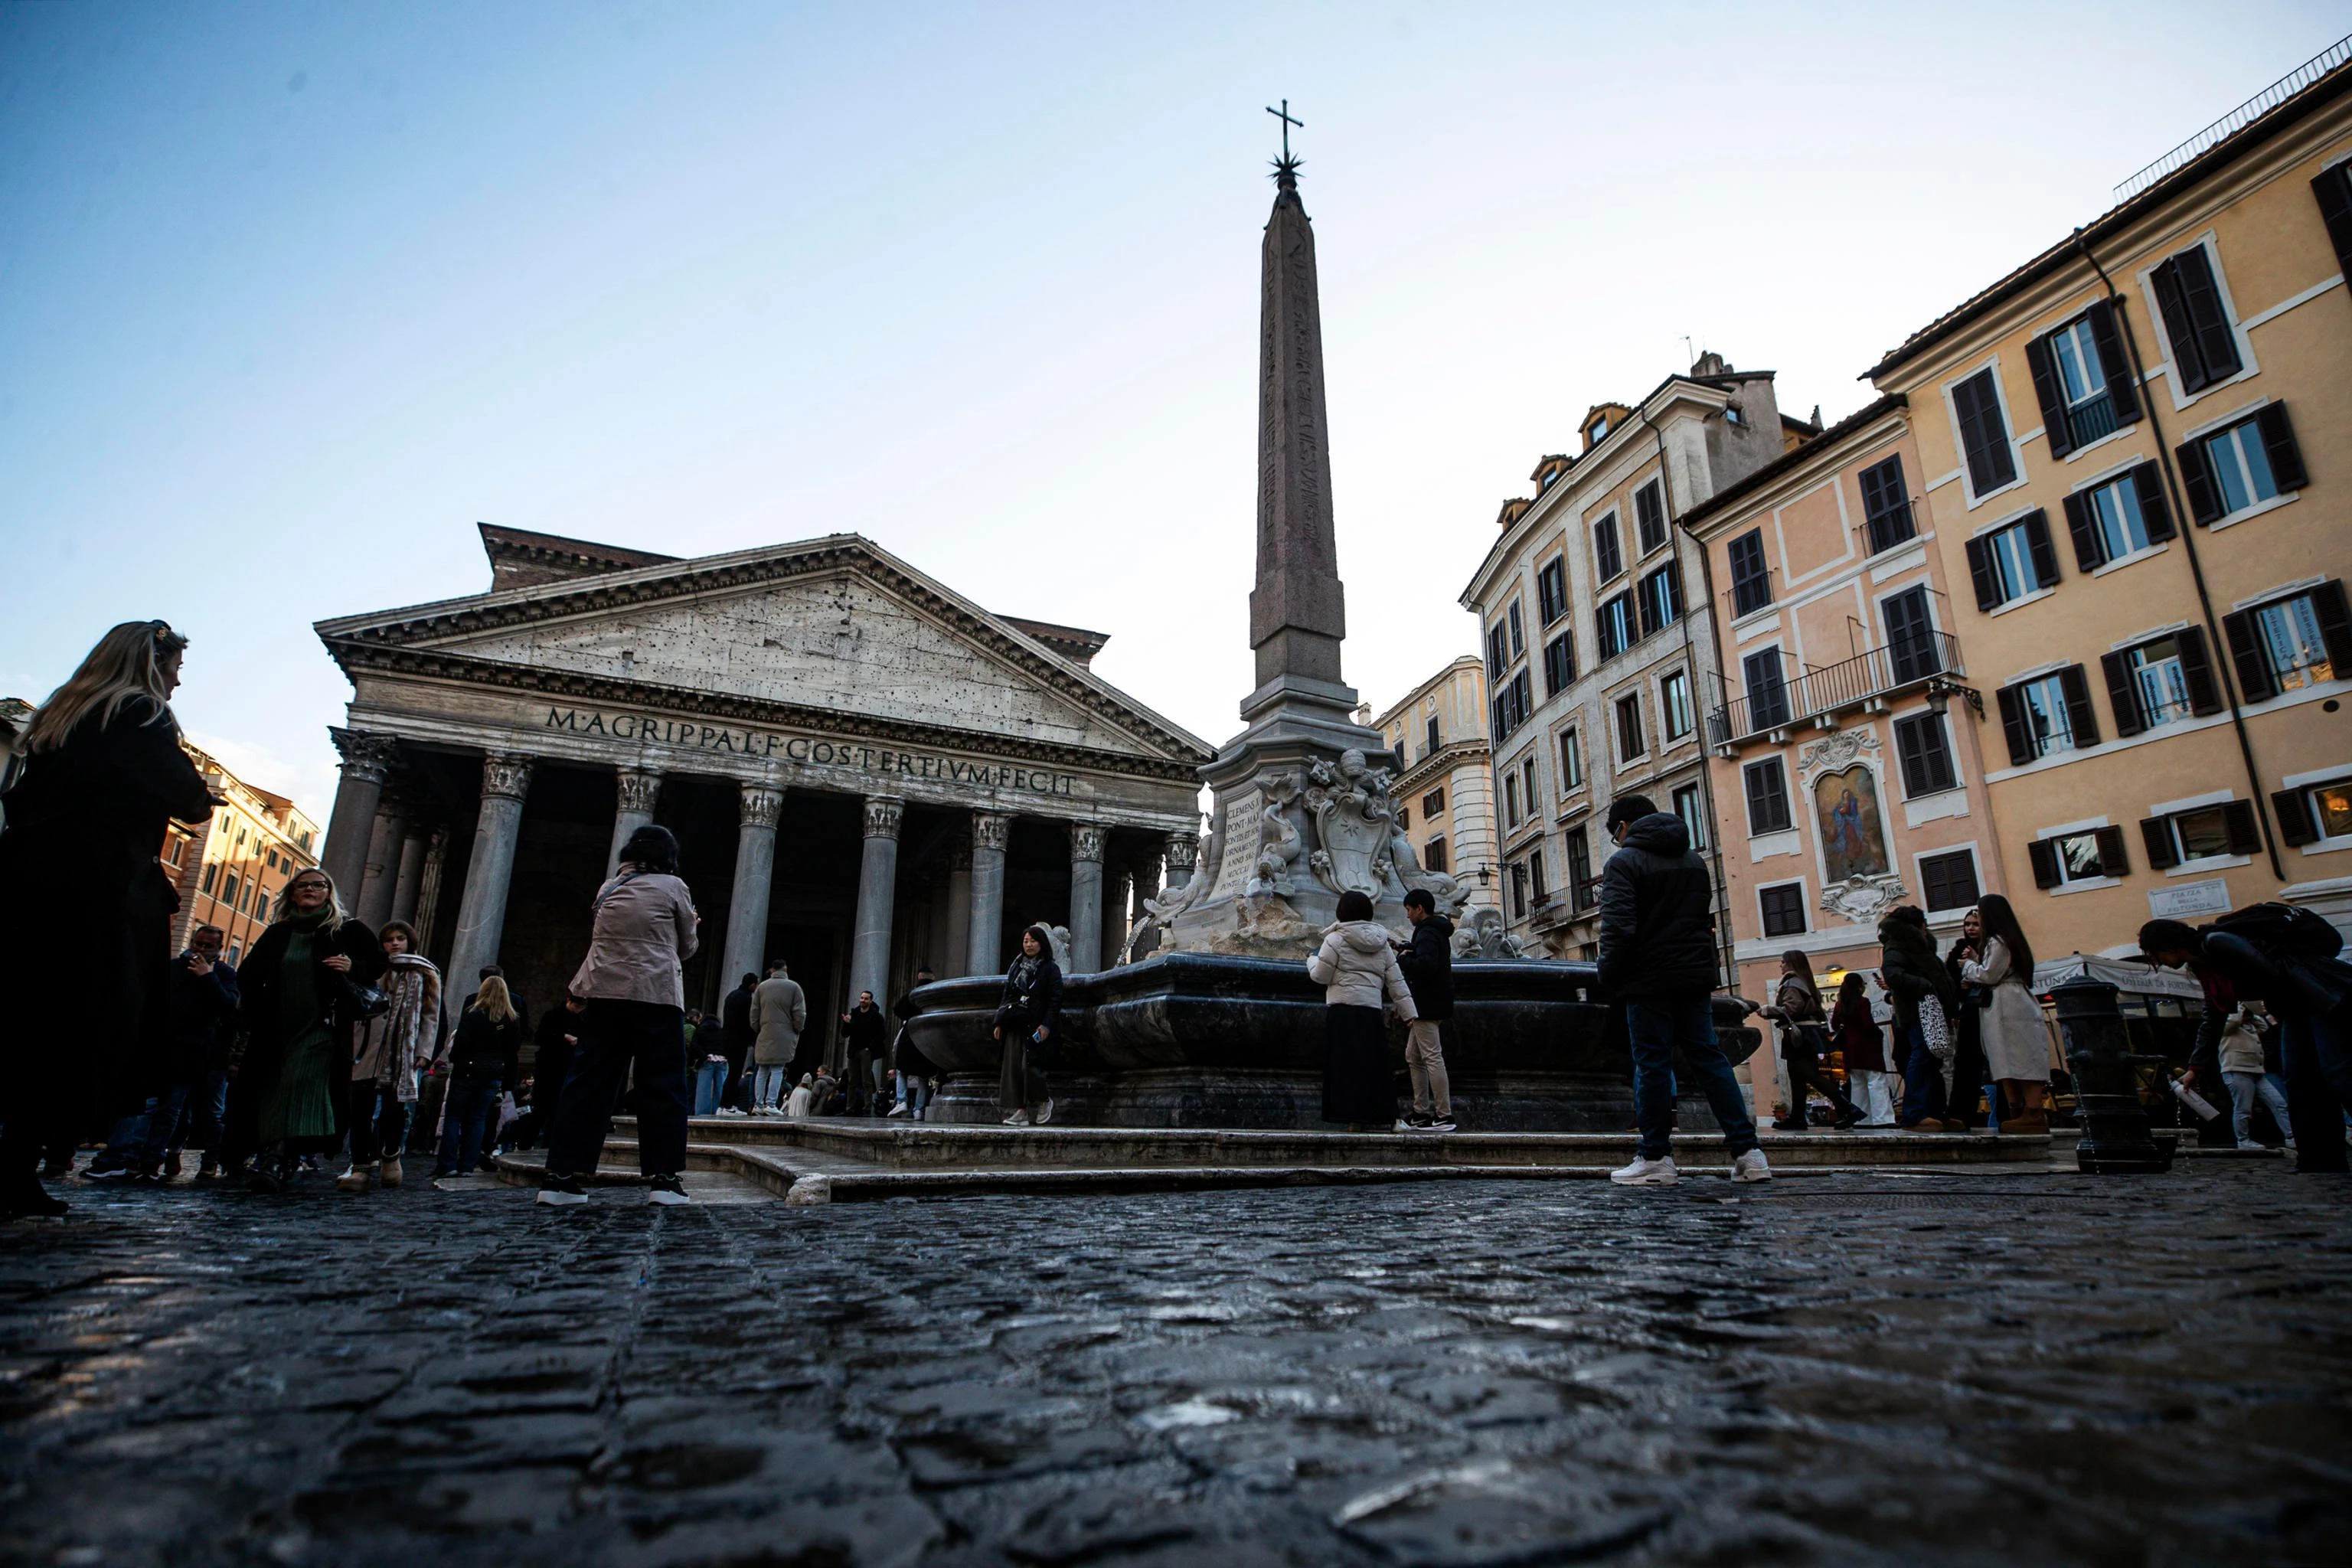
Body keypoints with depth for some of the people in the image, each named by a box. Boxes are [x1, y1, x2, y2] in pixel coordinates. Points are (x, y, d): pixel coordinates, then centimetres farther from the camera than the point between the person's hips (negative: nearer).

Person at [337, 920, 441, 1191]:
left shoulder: (426, 975, 15)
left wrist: (424, 1052, 1)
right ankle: (360, 1166, 2)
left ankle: (390, 1155, 18)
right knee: (361, 1108, -5)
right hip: (367, 1051, 1)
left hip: (402, 1055, 0)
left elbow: (431, 1017, 11)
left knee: (394, 1110, -6)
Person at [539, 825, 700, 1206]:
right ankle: (663, 1178, -3)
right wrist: (689, 927, 30)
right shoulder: (672, 887, 3)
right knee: (663, 1087, 0)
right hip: (656, 994, -4)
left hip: (604, 992, 5)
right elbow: (687, 948, 9)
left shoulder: (609, 888, 16)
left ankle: (562, 1176, 6)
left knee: (589, 1082, 7)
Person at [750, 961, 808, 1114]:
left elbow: (754, 1013, 8)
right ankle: (770, 1105, -8)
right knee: (777, 1071, -3)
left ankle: (758, 1105, 12)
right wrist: (797, 1031, 8)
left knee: (762, 1071, 11)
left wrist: (757, 1030, 17)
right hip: (784, 1037, -3)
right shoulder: (794, 987, -1)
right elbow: (800, 1014, -4)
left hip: (764, 1035, 3)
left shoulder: (762, 986, 8)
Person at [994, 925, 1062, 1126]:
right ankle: (1019, 1111, 2)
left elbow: (1055, 1000, -6)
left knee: (1030, 1065, -12)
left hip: (1037, 1026, -5)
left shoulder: (1050, 969, 1)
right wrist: (999, 1022, 8)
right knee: (1013, 1066, -2)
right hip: (1015, 1026, 5)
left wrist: (1047, 1025, -16)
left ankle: (1044, 1101, 13)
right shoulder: (1016, 967, 16)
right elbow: (1006, 996, 16)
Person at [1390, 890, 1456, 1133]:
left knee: (1432, 1058, -9)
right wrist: (1405, 949, 11)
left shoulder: (1427, 933, -15)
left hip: (1427, 1007, -11)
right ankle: (1421, 1112, 18)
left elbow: (1425, 965, -29)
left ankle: (1444, 1117, -8)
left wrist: (1402, 959, -15)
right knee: (1413, 1057, 15)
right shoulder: (1438, 931, 19)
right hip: (1428, 1005, 11)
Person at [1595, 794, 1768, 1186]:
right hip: (1695, 976, 6)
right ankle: (1747, 1151, 6)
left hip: (1649, 979, -6)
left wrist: (1609, 980, -8)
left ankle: (1655, 1158, 1)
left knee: (1652, 1063, -2)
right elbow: (1706, 919, 19)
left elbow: (1617, 928, -17)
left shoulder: (1623, 862, -8)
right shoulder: (1695, 861, 16)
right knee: (1709, 1057, 9)